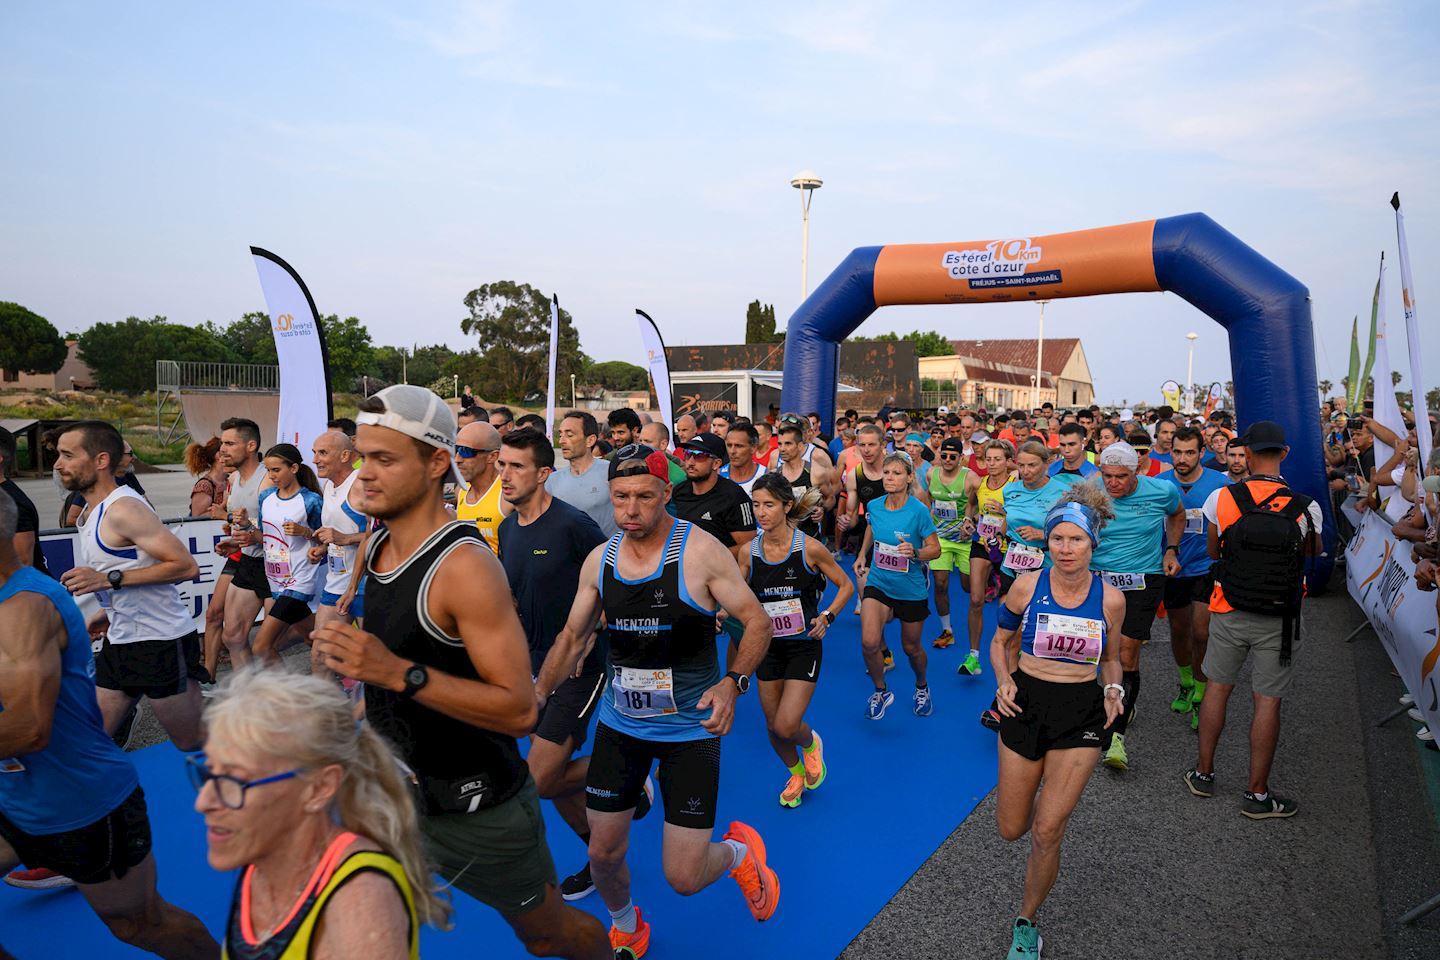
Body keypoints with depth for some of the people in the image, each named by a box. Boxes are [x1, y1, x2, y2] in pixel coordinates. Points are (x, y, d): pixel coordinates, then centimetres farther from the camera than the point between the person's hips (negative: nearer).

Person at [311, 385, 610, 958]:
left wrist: (398, 673, -35)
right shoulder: (377, 544, -1)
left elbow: (520, 710, -29)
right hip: (398, 788, 7)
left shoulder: (465, 566, -26)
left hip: (475, 810, -6)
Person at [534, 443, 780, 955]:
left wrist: (733, 682, -26)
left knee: (683, 877, -4)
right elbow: (572, 635, 11)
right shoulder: (599, 559, -2)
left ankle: (739, 850, 32)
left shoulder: (701, 551, -16)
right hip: (619, 723, 4)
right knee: (604, 854, 11)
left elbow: (758, 622, -12)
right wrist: (539, 693, 1)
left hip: (691, 728, -4)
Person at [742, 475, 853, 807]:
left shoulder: (809, 548, -15)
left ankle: (811, 743, 26)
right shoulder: (749, 552, -6)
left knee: (787, 726, -12)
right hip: (768, 646, 4)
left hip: (803, 646, -3)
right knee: (772, 726, 12)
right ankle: (796, 774, 43)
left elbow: (846, 585, -2)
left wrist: (827, 616, -15)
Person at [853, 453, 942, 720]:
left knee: (911, 647, 15)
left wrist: (916, 553, -33)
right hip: (878, 583, 2)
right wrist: (862, 555, 13)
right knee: (869, 643, -15)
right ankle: (881, 691, 13)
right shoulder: (874, 506, -7)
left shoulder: (919, 510, -19)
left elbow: (935, 549, -14)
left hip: (911, 588, -2)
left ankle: (922, 688, 47)